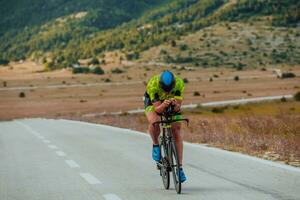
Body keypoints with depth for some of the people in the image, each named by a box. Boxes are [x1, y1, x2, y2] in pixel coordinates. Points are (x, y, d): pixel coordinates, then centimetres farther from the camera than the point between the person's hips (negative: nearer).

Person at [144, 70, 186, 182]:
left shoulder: (179, 83, -32)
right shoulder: (153, 85, -37)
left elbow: (177, 108, -31)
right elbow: (157, 109, -35)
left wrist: (175, 104, -54)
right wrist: (164, 105, -57)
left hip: (172, 106, 2)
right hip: (153, 103, -2)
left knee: (176, 131, -11)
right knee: (154, 122, -34)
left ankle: (180, 167, -6)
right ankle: (155, 145, -4)